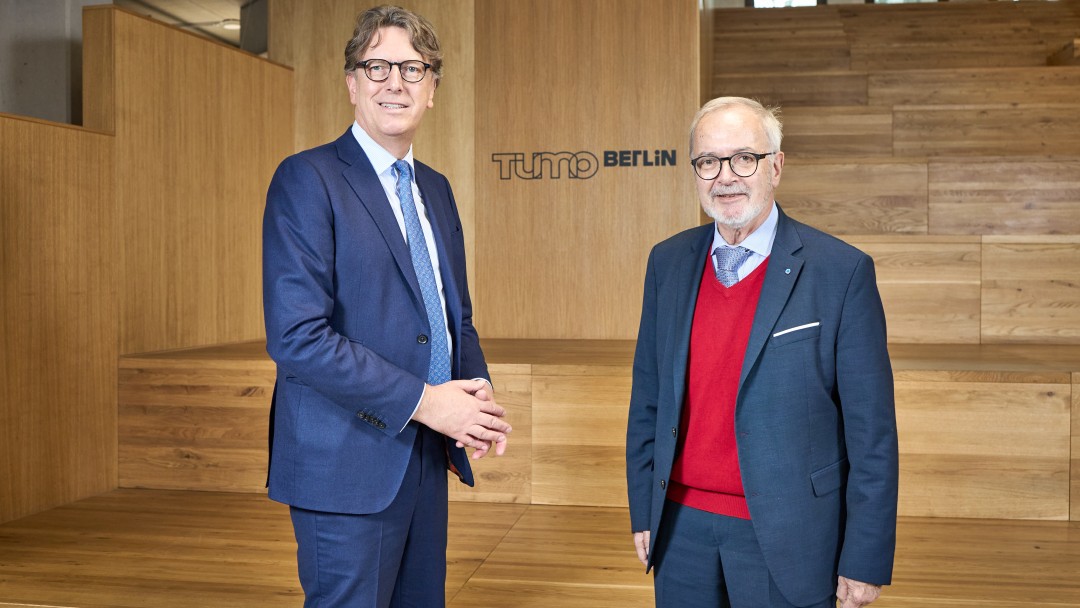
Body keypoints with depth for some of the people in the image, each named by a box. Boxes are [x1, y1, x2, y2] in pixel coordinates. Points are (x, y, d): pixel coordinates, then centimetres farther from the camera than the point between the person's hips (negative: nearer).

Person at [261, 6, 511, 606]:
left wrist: (477, 391, -2)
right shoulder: (307, 179, -11)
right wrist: (422, 400, -19)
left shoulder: (436, 190, 13)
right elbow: (297, 337, -20)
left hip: (427, 463, 7)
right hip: (347, 464, -7)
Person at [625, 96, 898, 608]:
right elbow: (648, 399, 9)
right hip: (683, 528, 4)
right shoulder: (668, 263, 2)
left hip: (786, 542, -3)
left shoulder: (841, 272, -11)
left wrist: (866, 560, -9)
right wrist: (644, 511, 9)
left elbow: (872, 430, -9)